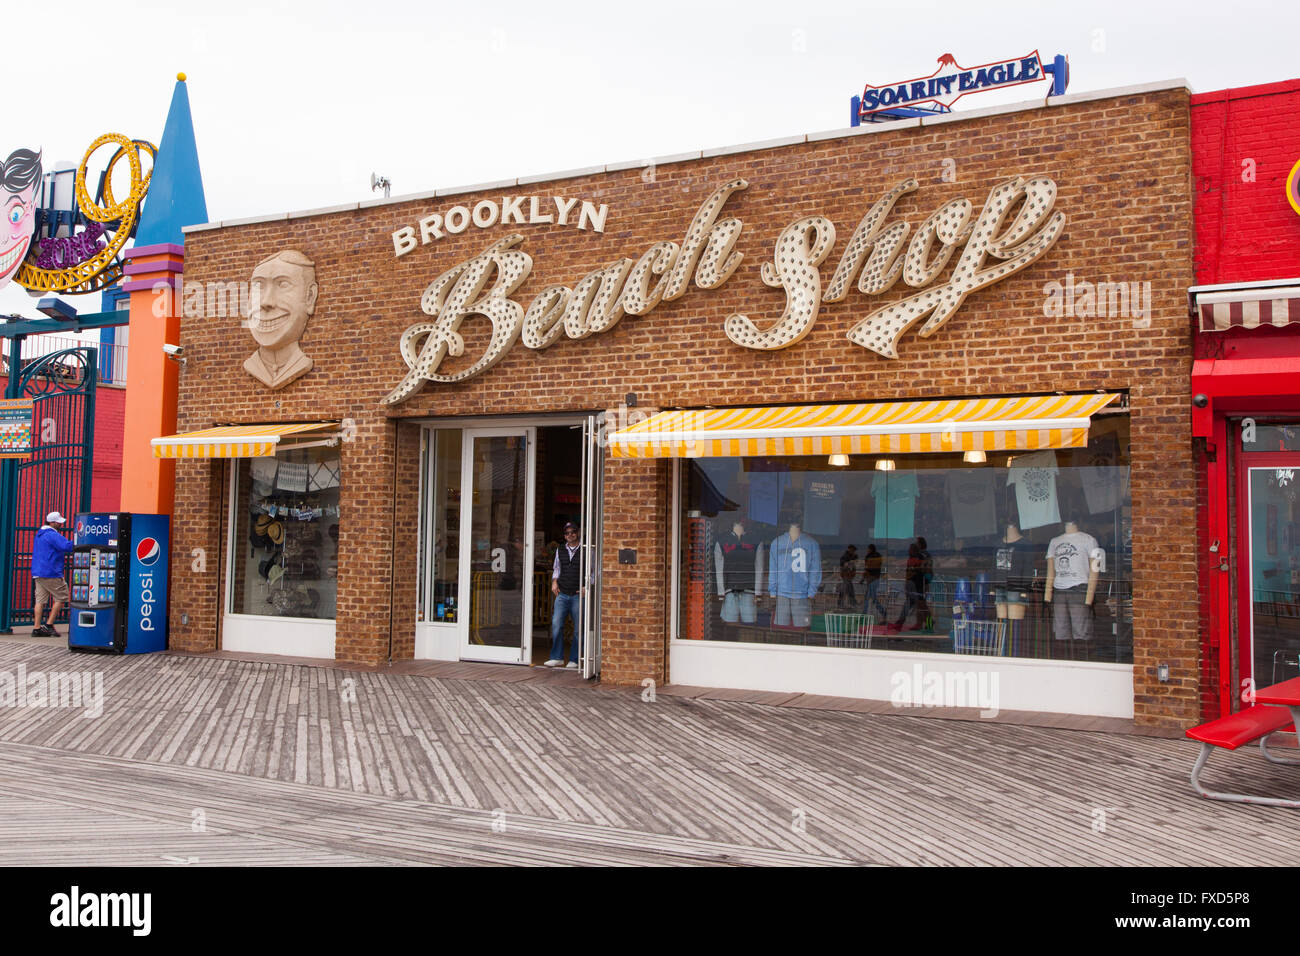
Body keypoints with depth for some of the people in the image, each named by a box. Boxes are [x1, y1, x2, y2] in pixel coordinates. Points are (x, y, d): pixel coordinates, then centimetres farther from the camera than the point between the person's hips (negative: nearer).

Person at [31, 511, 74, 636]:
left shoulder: (40, 534, 19)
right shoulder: (52, 535, -13)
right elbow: (66, 546, -24)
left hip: (38, 573, 9)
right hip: (50, 573, -9)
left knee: (40, 599, 7)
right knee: (61, 597, 0)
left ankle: (37, 628, 4)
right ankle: (49, 625, 0)